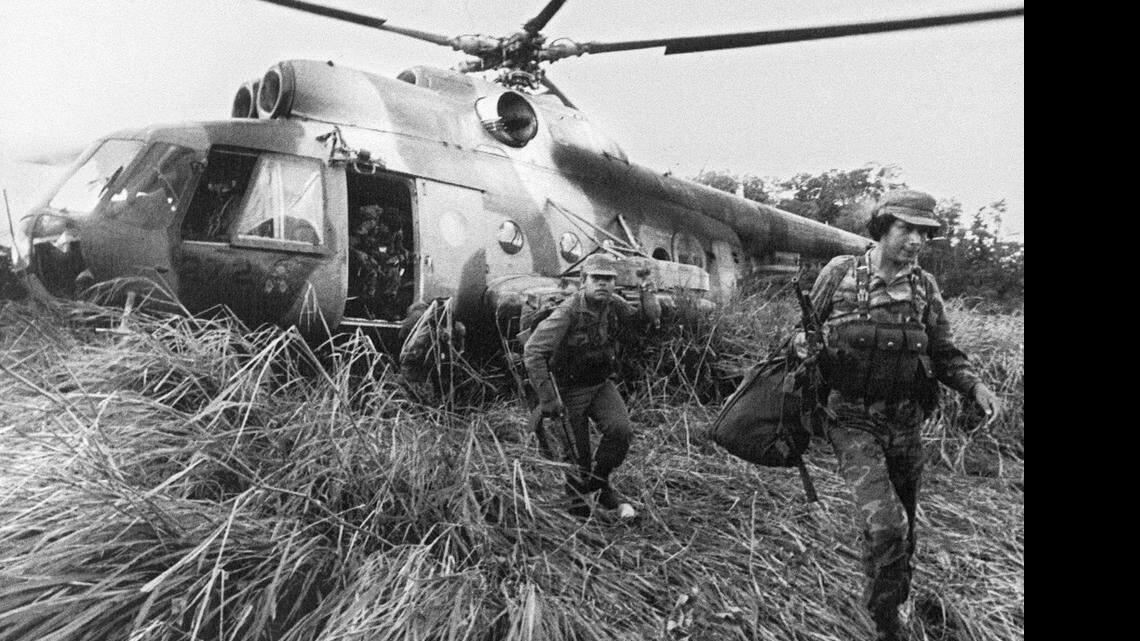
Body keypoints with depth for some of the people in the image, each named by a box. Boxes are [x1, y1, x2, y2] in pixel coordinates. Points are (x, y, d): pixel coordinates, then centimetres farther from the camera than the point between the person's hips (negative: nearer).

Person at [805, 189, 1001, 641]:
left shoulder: (924, 286, 1)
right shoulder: (839, 274, -6)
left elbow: (944, 353, 7)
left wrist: (975, 386, -10)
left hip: (905, 423, 4)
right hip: (853, 421, -3)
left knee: (902, 529, 17)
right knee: (886, 524, -19)